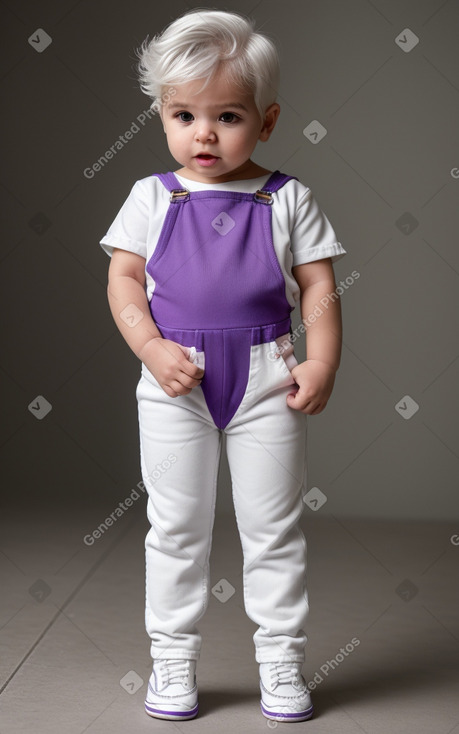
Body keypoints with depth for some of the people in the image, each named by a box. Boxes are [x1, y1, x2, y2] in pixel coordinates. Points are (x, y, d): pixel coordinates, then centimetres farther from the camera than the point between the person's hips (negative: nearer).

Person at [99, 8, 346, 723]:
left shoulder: (288, 199, 1)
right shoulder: (152, 197, 3)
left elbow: (320, 287, 1)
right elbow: (123, 279, 0)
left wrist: (322, 363, -12)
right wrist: (154, 349, -15)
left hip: (266, 378, 0)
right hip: (174, 382, 1)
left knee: (274, 525, 8)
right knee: (176, 524, 9)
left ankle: (281, 658, 22)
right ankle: (173, 657, 22)